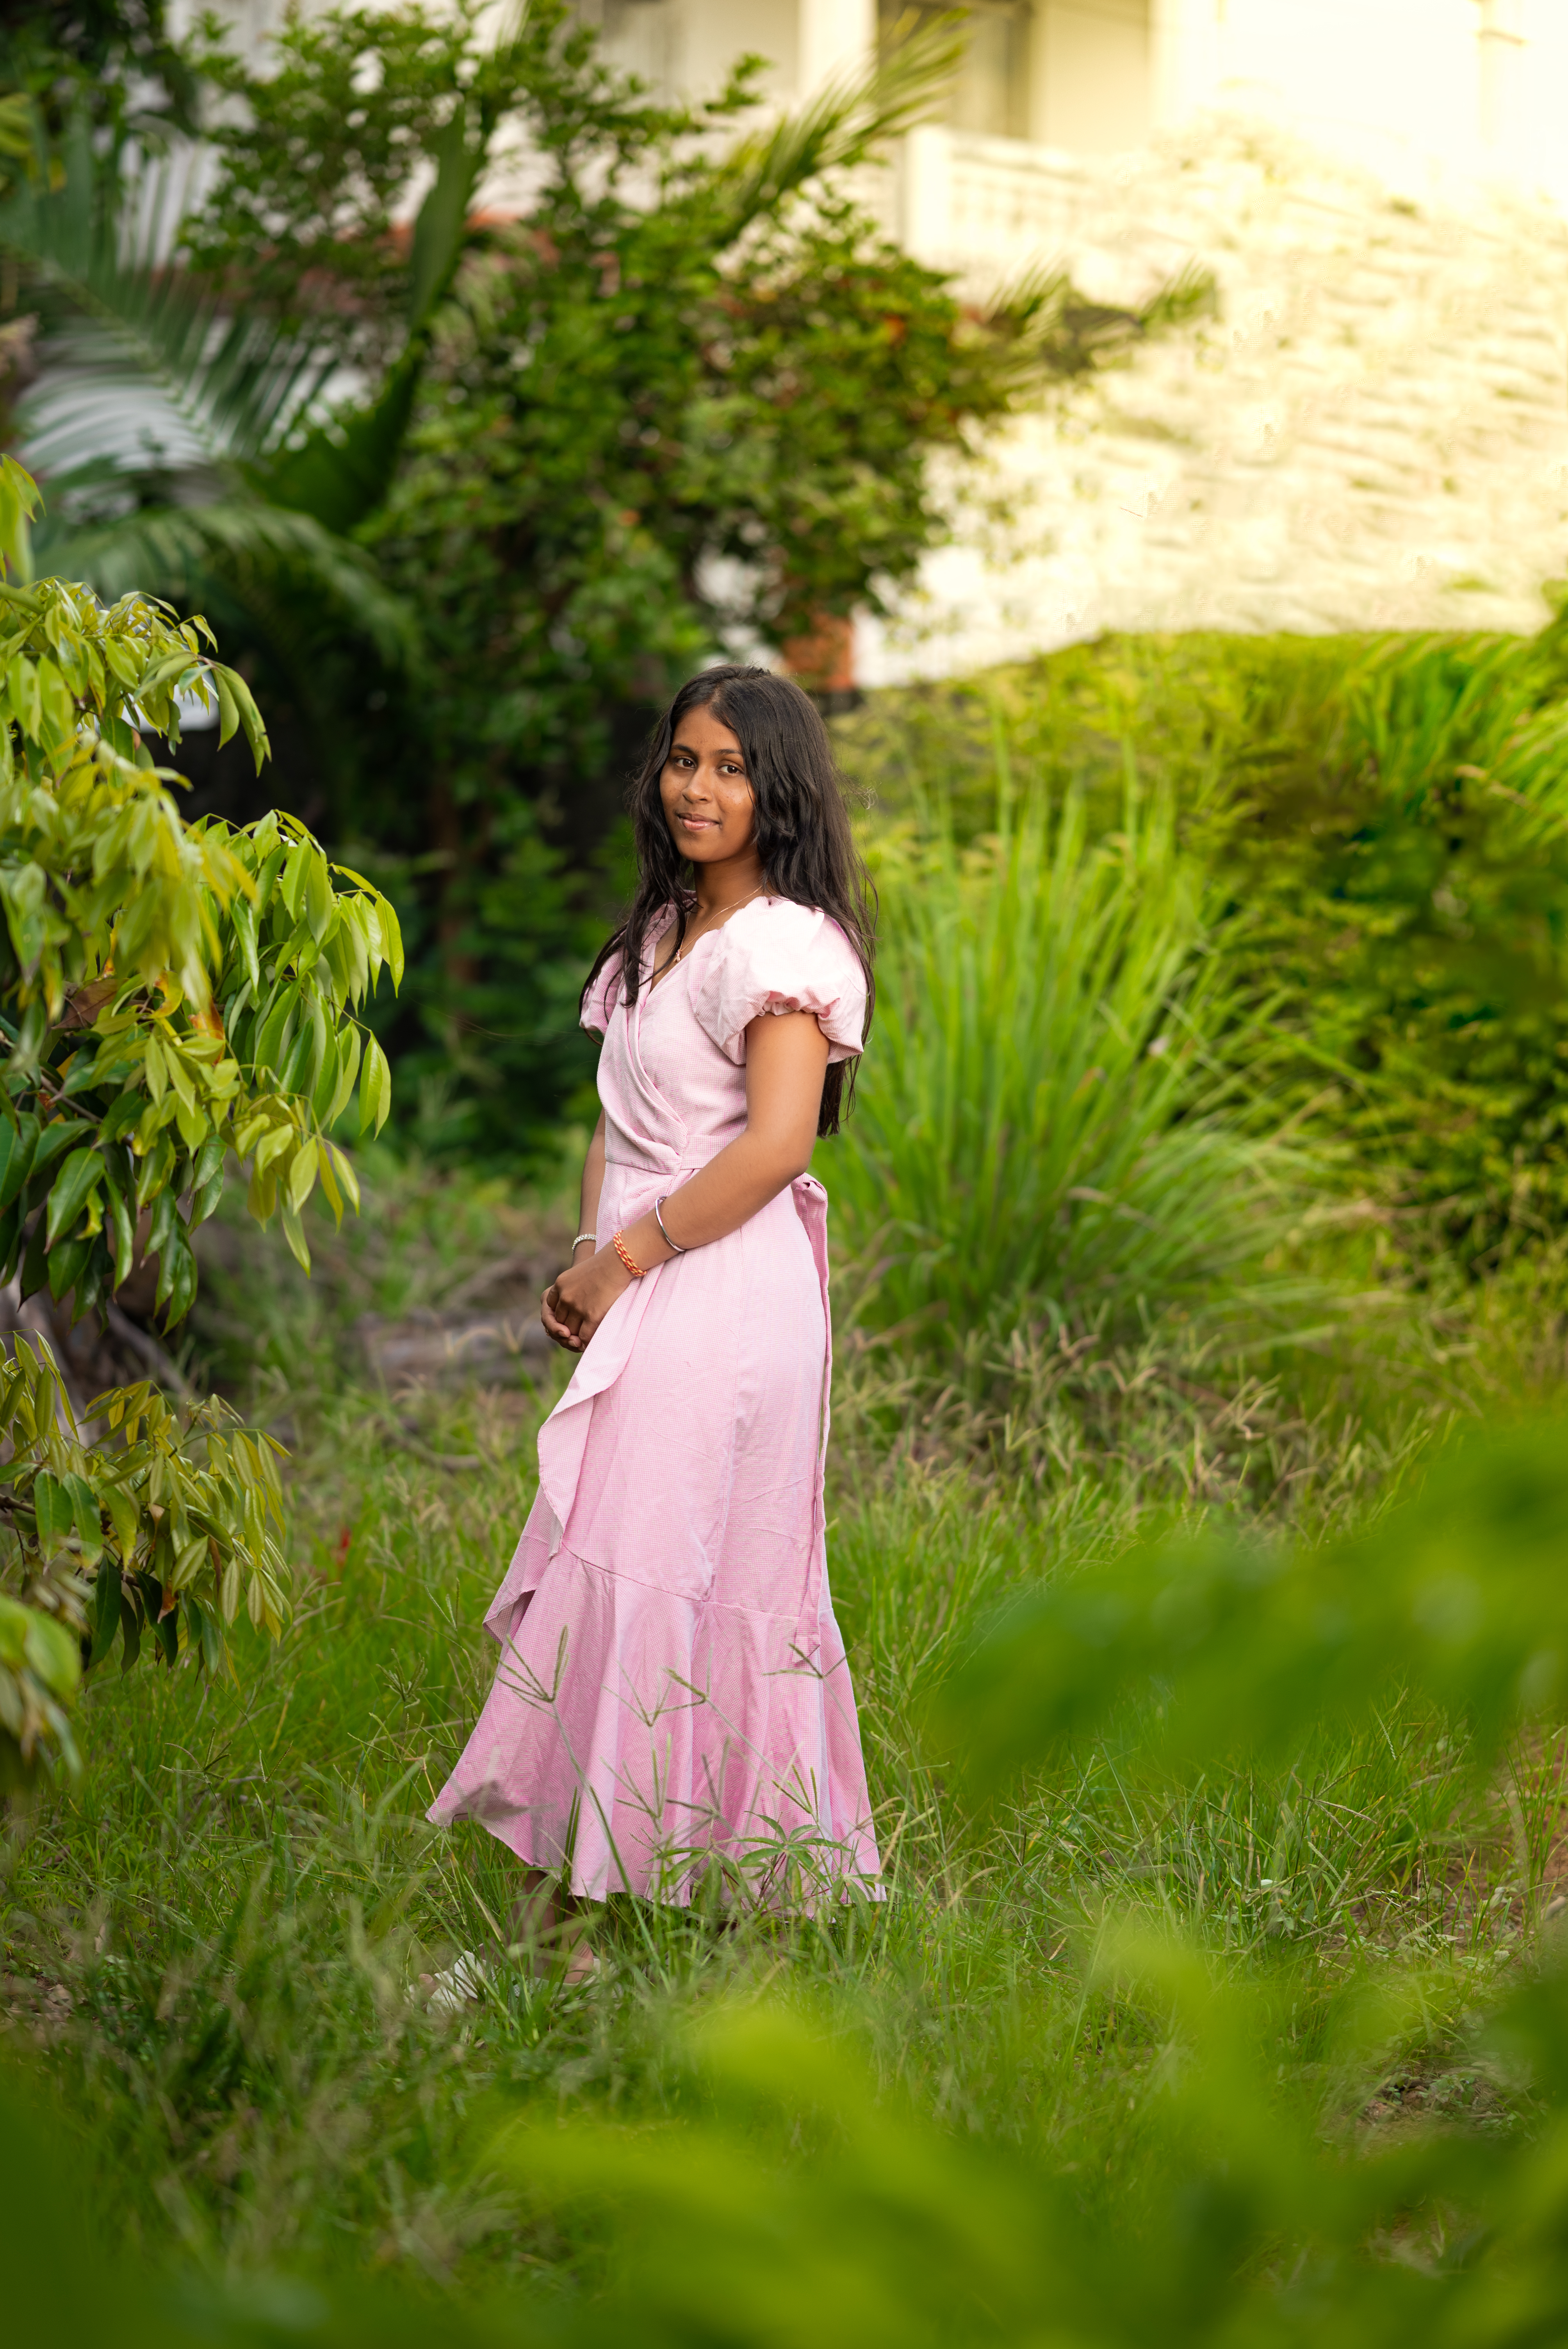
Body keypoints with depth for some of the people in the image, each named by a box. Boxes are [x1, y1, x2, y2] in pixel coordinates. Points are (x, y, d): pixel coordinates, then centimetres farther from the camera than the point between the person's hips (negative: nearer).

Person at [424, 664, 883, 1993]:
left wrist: (629, 1253, -14)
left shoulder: (781, 944, -10)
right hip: (649, 1299, 9)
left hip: (725, 1293, -9)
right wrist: (588, 1259, 4)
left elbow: (777, 1143, -21)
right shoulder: (660, 934, 18)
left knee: (625, 1581, -12)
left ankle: (559, 1918, -12)